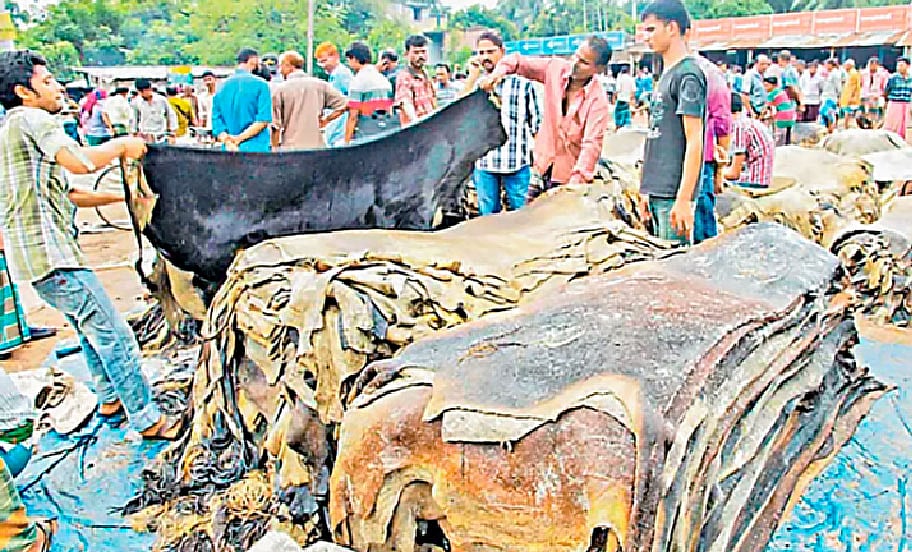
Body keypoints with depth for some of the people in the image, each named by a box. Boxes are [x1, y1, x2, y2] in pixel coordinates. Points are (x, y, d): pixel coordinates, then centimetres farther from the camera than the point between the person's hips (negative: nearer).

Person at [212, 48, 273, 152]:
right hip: (256, 148, -5)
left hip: (229, 150, 5)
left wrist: (228, 141, -5)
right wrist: (241, 138, -11)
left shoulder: (223, 86, 12)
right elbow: (263, 120, -12)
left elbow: (216, 120, 5)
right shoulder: (260, 84, -2)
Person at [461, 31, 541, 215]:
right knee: (487, 217, 10)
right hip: (483, 162, 2)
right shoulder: (475, 83, 10)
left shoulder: (522, 83, 4)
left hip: (516, 162, -2)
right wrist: (473, 76, -8)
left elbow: (536, 123, 7)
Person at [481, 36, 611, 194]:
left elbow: (592, 144, -26)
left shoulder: (598, 100, -18)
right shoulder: (556, 68, -5)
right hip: (542, 164, 5)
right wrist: (500, 71, -17)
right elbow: (519, 61, 6)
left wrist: (577, 181, -38)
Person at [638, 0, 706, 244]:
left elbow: (694, 142, -16)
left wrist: (683, 199, -20)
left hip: (674, 194, -9)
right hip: (658, 192, 9)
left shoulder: (688, 74, -10)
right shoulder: (667, 74, 18)